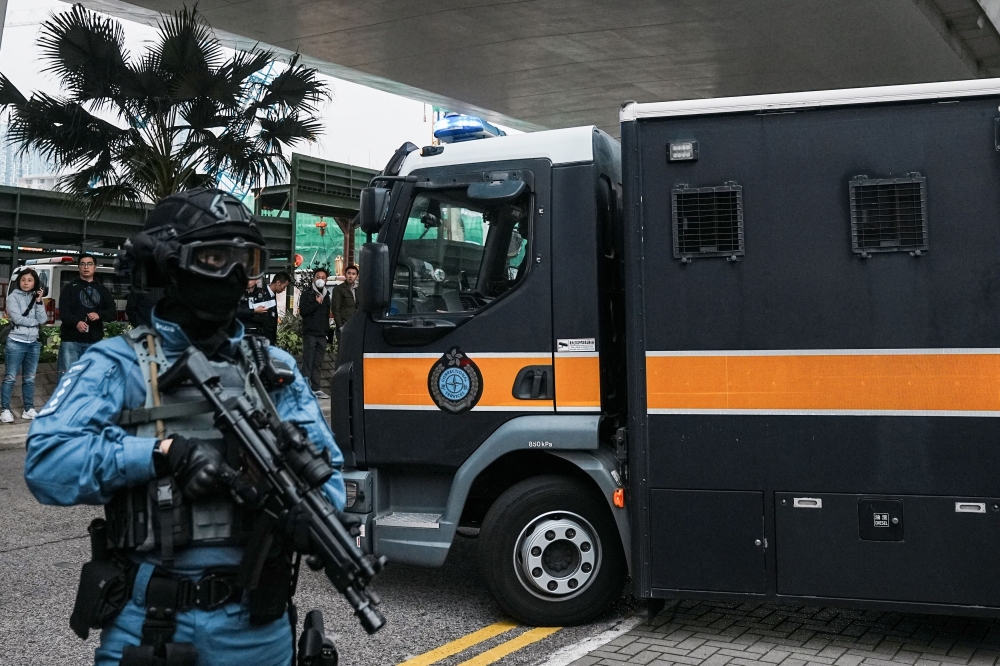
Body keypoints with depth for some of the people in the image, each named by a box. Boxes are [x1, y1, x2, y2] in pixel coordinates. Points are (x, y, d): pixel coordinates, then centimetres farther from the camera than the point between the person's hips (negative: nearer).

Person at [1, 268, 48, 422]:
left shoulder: (36, 298, 10)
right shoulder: (13, 297, -3)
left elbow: (43, 319, -2)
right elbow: (17, 318, -14)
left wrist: (39, 301, -9)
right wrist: (35, 321, -3)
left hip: (33, 343, 5)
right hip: (16, 342, -4)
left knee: (29, 378, 10)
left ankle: (29, 409, 16)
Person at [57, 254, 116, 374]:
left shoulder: (102, 290, 16)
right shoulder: (70, 288, 7)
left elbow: (113, 313, 6)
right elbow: (63, 312, -5)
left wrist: (99, 315, -16)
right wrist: (76, 322, -26)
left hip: (94, 341, 3)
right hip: (71, 340, -3)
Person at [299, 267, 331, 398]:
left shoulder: (326, 295, 18)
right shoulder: (307, 294, 0)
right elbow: (303, 311, -12)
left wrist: (328, 331, 18)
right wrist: (317, 303, -11)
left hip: (322, 334, 5)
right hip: (310, 333, -5)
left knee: (318, 363, 6)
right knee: (308, 362, -6)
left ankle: (316, 388, 9)